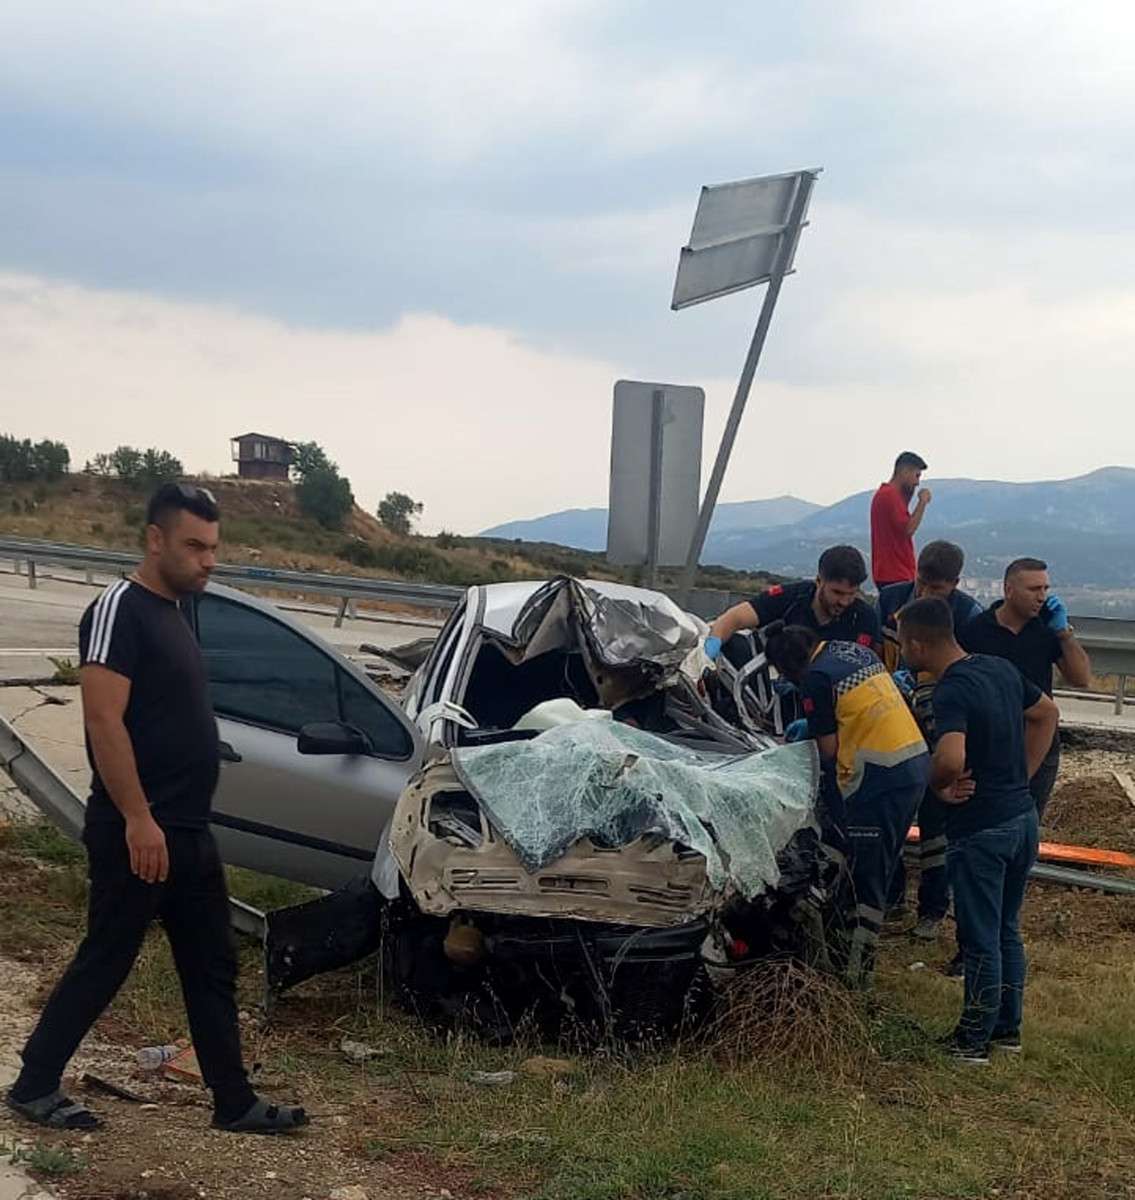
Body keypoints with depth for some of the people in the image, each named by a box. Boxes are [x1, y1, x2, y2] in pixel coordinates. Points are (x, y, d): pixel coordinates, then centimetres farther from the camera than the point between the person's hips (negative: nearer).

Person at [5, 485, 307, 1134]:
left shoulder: (172, 614, 15)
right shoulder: (120, 609, -14)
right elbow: (104, 720, -21)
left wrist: (183, 824, 19)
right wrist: (138, 819, -24)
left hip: (190, 834, 9)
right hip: (137, 835, -9)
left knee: (213, 969, 11)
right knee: (105, 963, 2)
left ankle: (235, 1102, 17)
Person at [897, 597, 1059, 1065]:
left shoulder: (952, 692, -21)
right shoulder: (1001, 669, 4)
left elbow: (951, 759, -37)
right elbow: (1047, 714, 19)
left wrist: (937, 785, -15)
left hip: (980, 830, -8)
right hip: (1022, 817, 8)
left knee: (980, 940, 5)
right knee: (1007, 931, 21)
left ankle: (973, 1040, 17)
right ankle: (1007, 1027, 32)